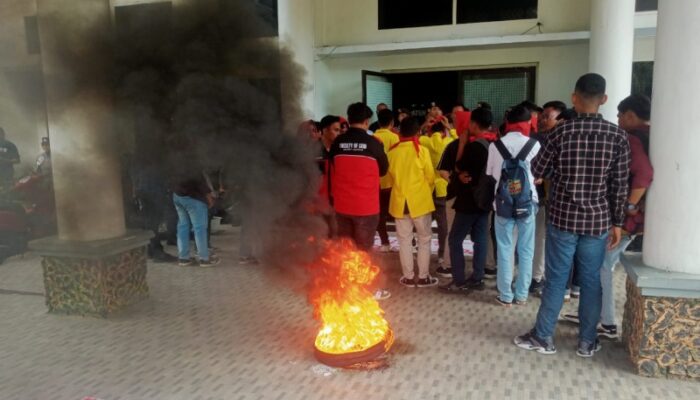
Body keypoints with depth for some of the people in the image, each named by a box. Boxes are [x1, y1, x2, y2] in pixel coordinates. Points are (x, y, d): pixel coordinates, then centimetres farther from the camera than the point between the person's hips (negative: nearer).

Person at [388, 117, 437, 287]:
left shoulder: (392, 151, -2)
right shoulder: (422, 150, -10)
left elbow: (391, 175, 8)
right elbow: (430, 177, -5)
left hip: (399, 200, 3)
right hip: (419, 200, -2)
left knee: (404, 239, 10)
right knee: (424, 238, 10)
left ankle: (408, 277, 15)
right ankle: (423, 276, 13)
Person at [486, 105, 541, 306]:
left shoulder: (495, 145, -4)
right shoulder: (534, 145, -7)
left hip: (503, 202, 0)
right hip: (527, 202, 0)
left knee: (504, 250, 7)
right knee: (526, 250, 10)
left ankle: (505, 295, 12)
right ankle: (521, 295, 17)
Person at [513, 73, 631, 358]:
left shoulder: (561, 132, -8)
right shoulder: (618, 136, -3)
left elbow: (536, 171, 1)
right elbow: (620, 185, -1)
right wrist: (617, 223, 8)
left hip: (563, 217, -1)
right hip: (598, 220, 2)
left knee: (556, 279, 7)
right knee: (591, 281, 12)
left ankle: (543, 337, 17)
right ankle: (587, 341, 22)